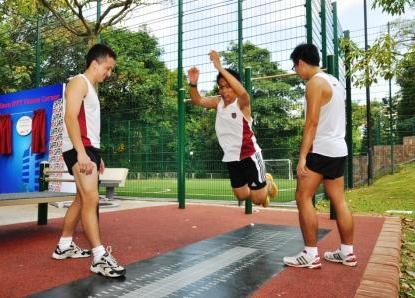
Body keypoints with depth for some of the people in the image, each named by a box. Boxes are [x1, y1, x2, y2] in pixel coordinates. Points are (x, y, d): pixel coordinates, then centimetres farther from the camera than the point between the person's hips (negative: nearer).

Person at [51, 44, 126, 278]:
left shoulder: (91, 88, 24)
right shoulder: (79, 82, -6)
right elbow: (71, 118, -19)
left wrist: (96, 155, 22)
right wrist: (81, 152, -29)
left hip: (89, 148, 11)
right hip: (79, 149, -11)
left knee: (82, 199, 15)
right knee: (91, 198, -17)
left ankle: (64, 246, 26)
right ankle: (100, 257, -17)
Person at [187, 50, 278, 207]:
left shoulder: (242, 102, -16)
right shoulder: (218, 102, 1)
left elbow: (242, 91, -38)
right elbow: (198, 100, -6)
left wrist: (220, 68, -43)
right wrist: (193, 83, -27)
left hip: (249, 155, -6)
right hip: (231, 157, 6)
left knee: (257, 199, 4)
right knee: (242, 196, 19)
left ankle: (267, 183, 37)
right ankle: (261, 186, 49)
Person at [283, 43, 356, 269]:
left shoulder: (315, 83, -11)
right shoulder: (334, 82, 18)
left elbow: (312, 122, -19)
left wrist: (302, 156, -20)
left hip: (321, 149, -9)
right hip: (339, 149, 9)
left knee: (303, 198, -5)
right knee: (339, 201, 11)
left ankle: (311, 254, -2)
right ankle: (347, 252, 18)